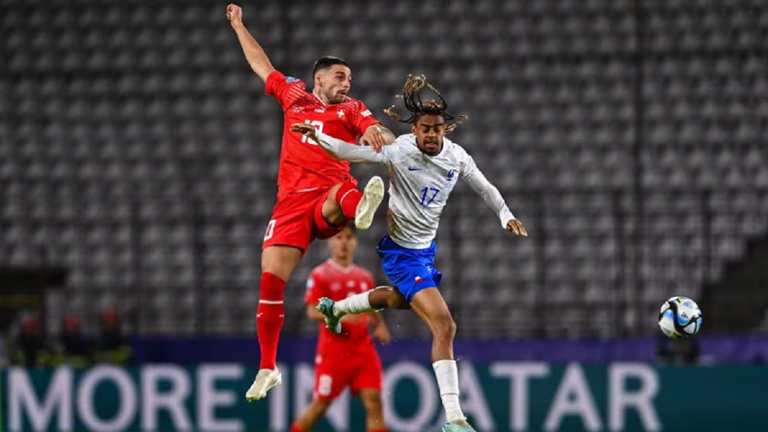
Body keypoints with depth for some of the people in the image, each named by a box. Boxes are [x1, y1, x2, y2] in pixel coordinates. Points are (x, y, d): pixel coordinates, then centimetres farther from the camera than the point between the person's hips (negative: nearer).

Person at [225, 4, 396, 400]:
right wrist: (239, 26, 41)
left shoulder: (352, 109, 14)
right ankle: (267, 368, -1)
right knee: (271, 279, -8)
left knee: (341, 195, -39)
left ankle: (360, 208, -76)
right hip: (292, 200, 2)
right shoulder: (293, 95, 21)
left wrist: (376, 133, -28)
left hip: (328, 195, -2)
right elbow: (261, 65, 35)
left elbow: (384, 139, -4)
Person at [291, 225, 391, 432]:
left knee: (373, 400, -7)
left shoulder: (365, 277, 14)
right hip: (333, 350, -4)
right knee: (321, 403, 2)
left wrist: (380, 326, 3)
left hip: (363, 350, 4)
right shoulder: (320, 275, -3)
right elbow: (312, 311, -11)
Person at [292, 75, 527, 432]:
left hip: (426, 248, 8)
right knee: (444, 325, -20)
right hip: (402, 252, -8)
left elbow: (484, 188, 10)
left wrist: (505, 216, 0)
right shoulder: (401, 151, -22)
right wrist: (318, 137, -39)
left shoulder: (457, 157, -7)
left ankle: (334, 308, 64)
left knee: (400, 300, 37)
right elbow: (353, 153, -25)